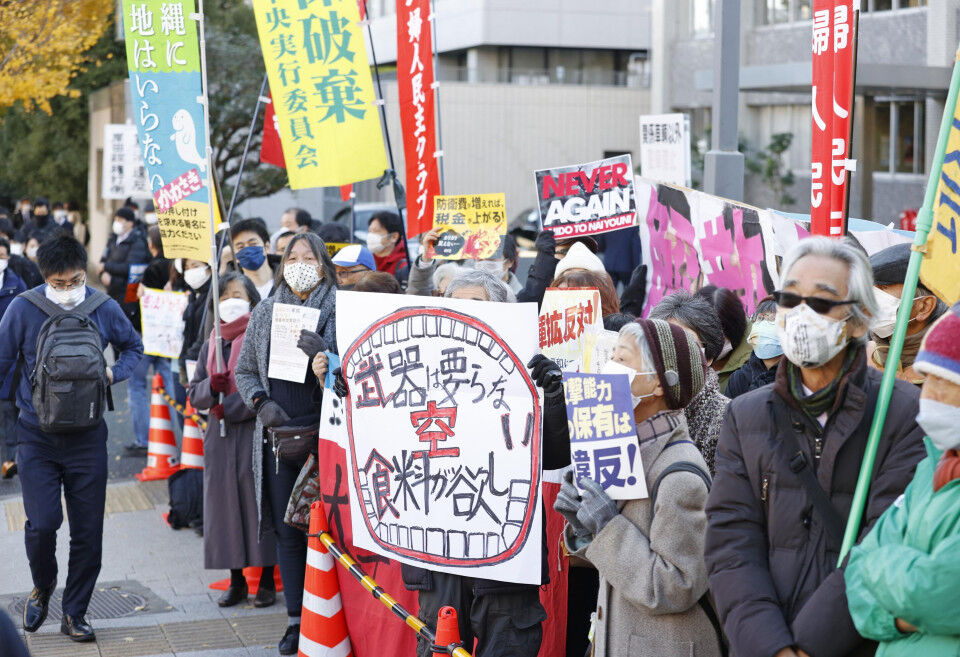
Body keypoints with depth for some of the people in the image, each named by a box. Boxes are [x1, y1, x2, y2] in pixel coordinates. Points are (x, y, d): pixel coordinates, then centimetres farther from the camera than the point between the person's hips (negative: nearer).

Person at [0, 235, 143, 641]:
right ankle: (42, 586, 23)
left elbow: (133, 347, 15)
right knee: (42, 523, -10)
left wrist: (114, 373, -5)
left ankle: (74, 614, 20)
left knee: (88, 530, 3)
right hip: (36, 436, -1)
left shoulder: (105, 309, -2)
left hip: (87, 436, 2)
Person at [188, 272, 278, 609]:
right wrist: (212, 386, -8)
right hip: (220, 436, 6)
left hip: (255, 432, -6)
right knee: (224, 503, 5)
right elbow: (194, 394, 14)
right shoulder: (211, 344, 16)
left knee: (257, 500, -4)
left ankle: (267, 580, 6)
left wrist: (229, 408, -11)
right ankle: (236, 579, 15)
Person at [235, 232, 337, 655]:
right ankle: (296, 620, 16)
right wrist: (261, 402, 0)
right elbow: (244, 371, 18)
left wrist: (325, 354, -25)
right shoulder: (265, 313, 13)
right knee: (287, 531, 6)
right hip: (278, 435, 3)